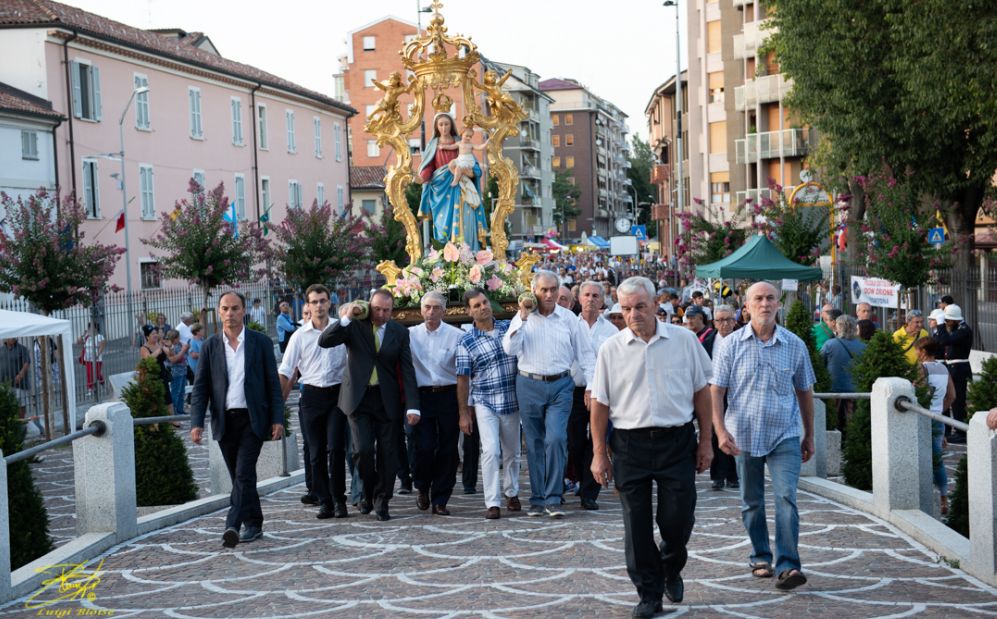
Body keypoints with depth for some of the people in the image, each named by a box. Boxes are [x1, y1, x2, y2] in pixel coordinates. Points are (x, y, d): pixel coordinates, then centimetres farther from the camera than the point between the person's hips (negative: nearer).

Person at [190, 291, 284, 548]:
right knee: (239, 476, 10)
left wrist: (277, 419, -4)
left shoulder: (261, 342, 3)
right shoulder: (210, 346, 6)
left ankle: (232, 525, -18)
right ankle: (253, 525, 21)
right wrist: (197, 423, -6)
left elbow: (273, 383, 3)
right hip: (224, 421, 3)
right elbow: (200, 388, 5)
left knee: (244, 473, -13)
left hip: (253, 419, -3)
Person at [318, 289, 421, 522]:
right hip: (359, 398, -1)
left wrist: (412, 406, -8)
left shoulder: (399, 332, 3)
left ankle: (381, 501, 16)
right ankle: (369, 492, 16)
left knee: (388, 454, 2)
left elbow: (407, 370, 1)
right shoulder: (354, 325, 0)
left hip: (388, 399, 1)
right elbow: (324, 341, -11)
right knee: (363, 450, -10)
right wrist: (346, 318, -20)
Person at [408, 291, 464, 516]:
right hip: (422, 396, 0)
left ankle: (440, 500, 14)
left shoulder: (456, 335, 0)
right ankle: (422, 488, 22)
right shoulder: (410, 334, 4)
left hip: (449, 395, 0)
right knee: (423, 447, -6)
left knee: (447, 449, 3)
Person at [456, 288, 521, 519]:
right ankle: (492, 502, -10)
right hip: (484, 403, -3)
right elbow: (463, 379, -1)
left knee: (512, 452, 13)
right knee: (491, 450, -15)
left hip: (512, 401, 3)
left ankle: (512, 493, 33)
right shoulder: (466, 341, -4)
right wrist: (464, 413, -2)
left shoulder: (509, 327, 4)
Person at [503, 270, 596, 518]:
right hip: (529, 386, 1)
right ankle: (538, 499, 15)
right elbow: (509, 349, -8)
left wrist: (591, 386, 0)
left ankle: (553, 499, -6)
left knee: (556, 439, -14)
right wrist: (523, 318, -13)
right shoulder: (522, 318, 4)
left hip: (560, 386, -1)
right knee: (534, 444, 7)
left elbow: (585, 354, 7)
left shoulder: (568, 318, 4)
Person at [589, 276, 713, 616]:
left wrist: (705, 441, 5)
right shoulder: (611, 349, 1)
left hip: (677, 441, 0)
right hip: (630, 444, 1)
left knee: (678, 518, 1)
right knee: (637, 524, 4)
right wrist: (599, 454, 2)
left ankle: (671, 568, 33)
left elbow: (701, 391, 7)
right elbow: (600, 404, 4)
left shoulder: (684, 340, 1)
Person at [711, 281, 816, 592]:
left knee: (786, 498, -13)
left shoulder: (795, 345, 1)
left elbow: (805, 392, 10)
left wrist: (809, 437, 14)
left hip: (785, 436, -1)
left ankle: (788, 566, -12)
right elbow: (716, 391, -3)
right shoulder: (731, 345, -2)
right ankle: (760, 557, 27)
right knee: (751, 503, 11)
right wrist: (721, 431, -15)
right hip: (744, 436, 1)